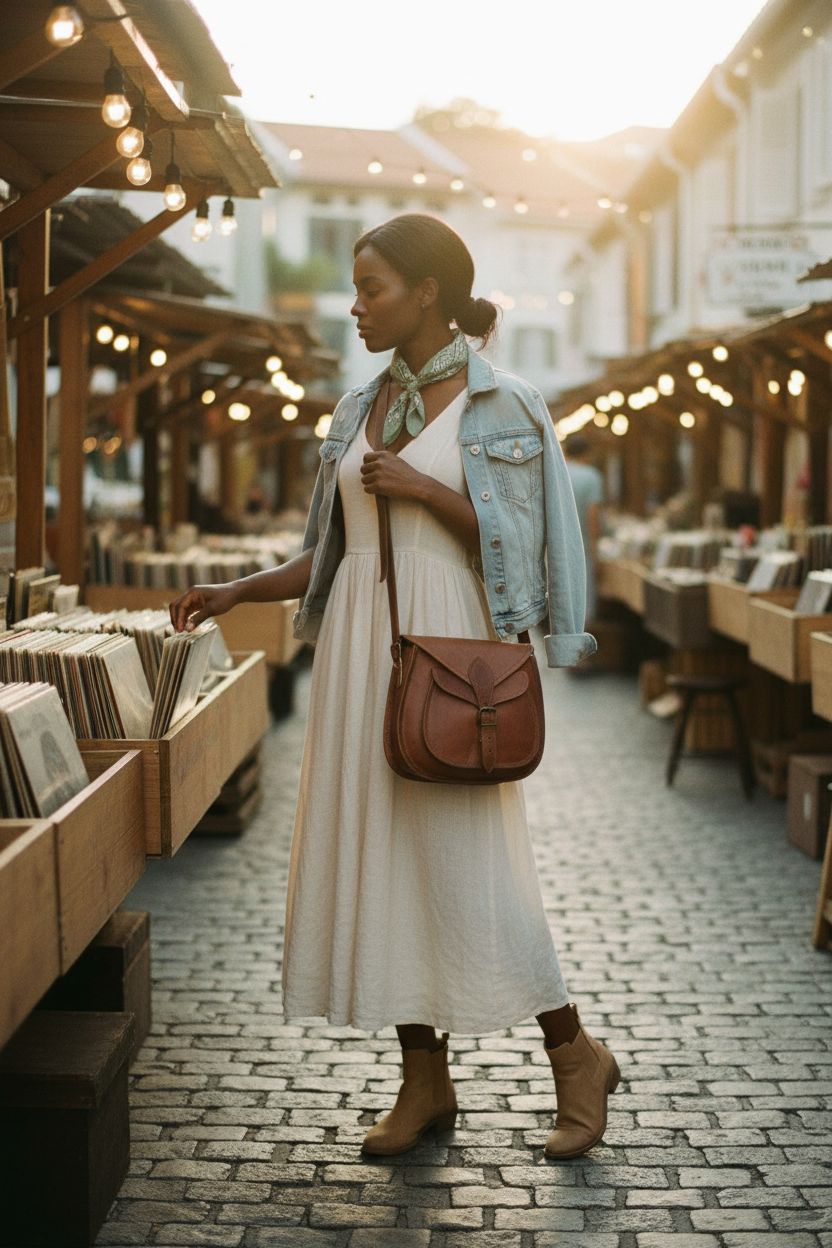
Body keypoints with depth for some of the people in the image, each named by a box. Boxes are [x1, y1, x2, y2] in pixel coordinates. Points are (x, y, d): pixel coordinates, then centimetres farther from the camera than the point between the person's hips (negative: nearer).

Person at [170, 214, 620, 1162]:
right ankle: (426, 1083, 15)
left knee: (465, 859, -8)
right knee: (375, 853, 5)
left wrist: (424, 487, -16)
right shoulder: (358, 409, 14)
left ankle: (576, 1056, 10)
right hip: (359, 652, 6)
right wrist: (237, 591, 7)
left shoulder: (498, 406, -3)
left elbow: (516, 545, -7)